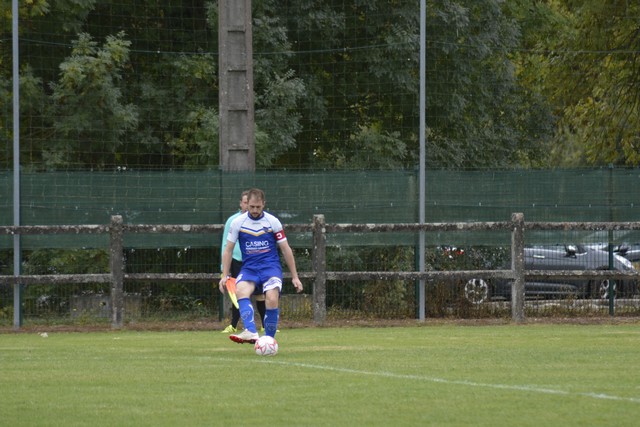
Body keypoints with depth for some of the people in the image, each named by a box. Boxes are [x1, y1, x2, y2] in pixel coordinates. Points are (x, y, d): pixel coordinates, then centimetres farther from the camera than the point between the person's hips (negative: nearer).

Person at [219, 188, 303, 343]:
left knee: (272, 299, -28)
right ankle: (251, 332, -47)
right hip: (249, 268, 1)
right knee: (241, 290, -32)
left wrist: (295, 277, 9)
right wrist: (225, 276, 3)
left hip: (271, 266, -1)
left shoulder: (273, 222, 2)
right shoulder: (238, 222, 4)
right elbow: (228, 250, 11)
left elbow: (286, 249, 8)